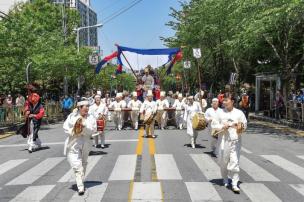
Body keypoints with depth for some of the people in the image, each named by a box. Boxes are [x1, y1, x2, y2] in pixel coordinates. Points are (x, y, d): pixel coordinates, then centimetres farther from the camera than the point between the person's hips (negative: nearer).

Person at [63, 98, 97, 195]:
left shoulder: (91, 118, -1)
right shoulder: (72, 116, -5)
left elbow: (93, 130, -9)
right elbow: (66, 127, -4)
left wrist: (84, 126, -24)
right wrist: (73, 132, -20)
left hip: (85, 144, 3)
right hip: (73, 144, -3)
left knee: (83, 164, 18)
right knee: (76, 165, -11)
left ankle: (81, 182, 38)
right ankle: (80, 187, -11)